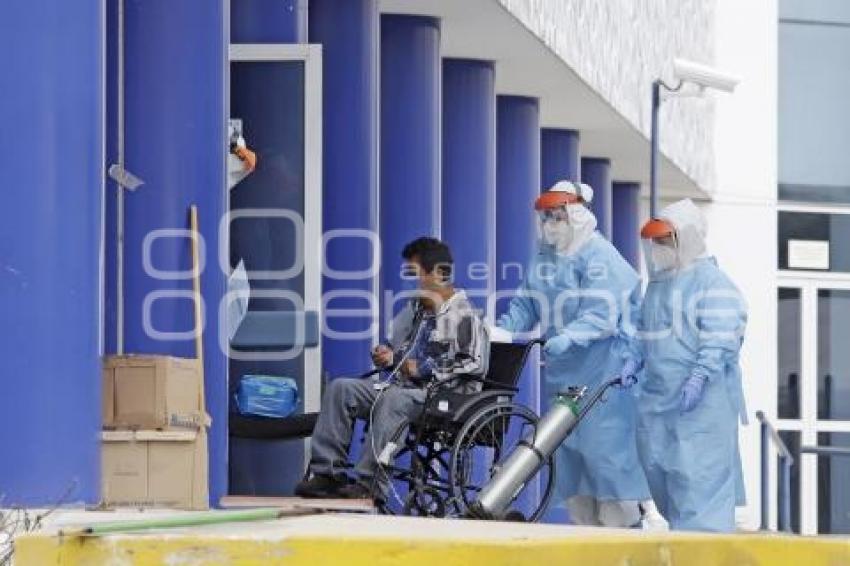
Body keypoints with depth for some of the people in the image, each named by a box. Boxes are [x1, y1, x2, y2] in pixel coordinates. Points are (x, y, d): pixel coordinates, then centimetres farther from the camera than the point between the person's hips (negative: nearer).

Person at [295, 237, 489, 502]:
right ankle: (328, 472, -15)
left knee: (392, 398, -38)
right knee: (340, 388, -7)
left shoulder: (463, 315, -8)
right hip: (404, 387, 9)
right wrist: (389, 357, 10)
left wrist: (425, 369, -16)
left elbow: (476, 364, -19)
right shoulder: (414, 309, 19)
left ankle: (370, 484, -39)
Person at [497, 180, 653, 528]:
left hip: (604, 372, -8)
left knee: (605, 448, -11)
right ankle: (583, 523, 17)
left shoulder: (600, 258, -11)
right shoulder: (542, 260, 14)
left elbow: (601, 315, -21)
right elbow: (525, 304, 15)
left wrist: (568, 337, -36)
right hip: (562, 373, 8)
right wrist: (501, 331, -3)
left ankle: (622, 522, -6)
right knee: (568, 450, 10)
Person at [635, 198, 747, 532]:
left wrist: (699, 377, -26)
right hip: (658, 392, 9)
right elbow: (645, 332, 29)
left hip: (702, 396, -9)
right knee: (656, 465, 8)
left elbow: (720, 338, -17)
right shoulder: (658, 283, 20)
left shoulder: (712, 282, -8)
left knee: (697, 471, -11)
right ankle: (680, 526, 17)